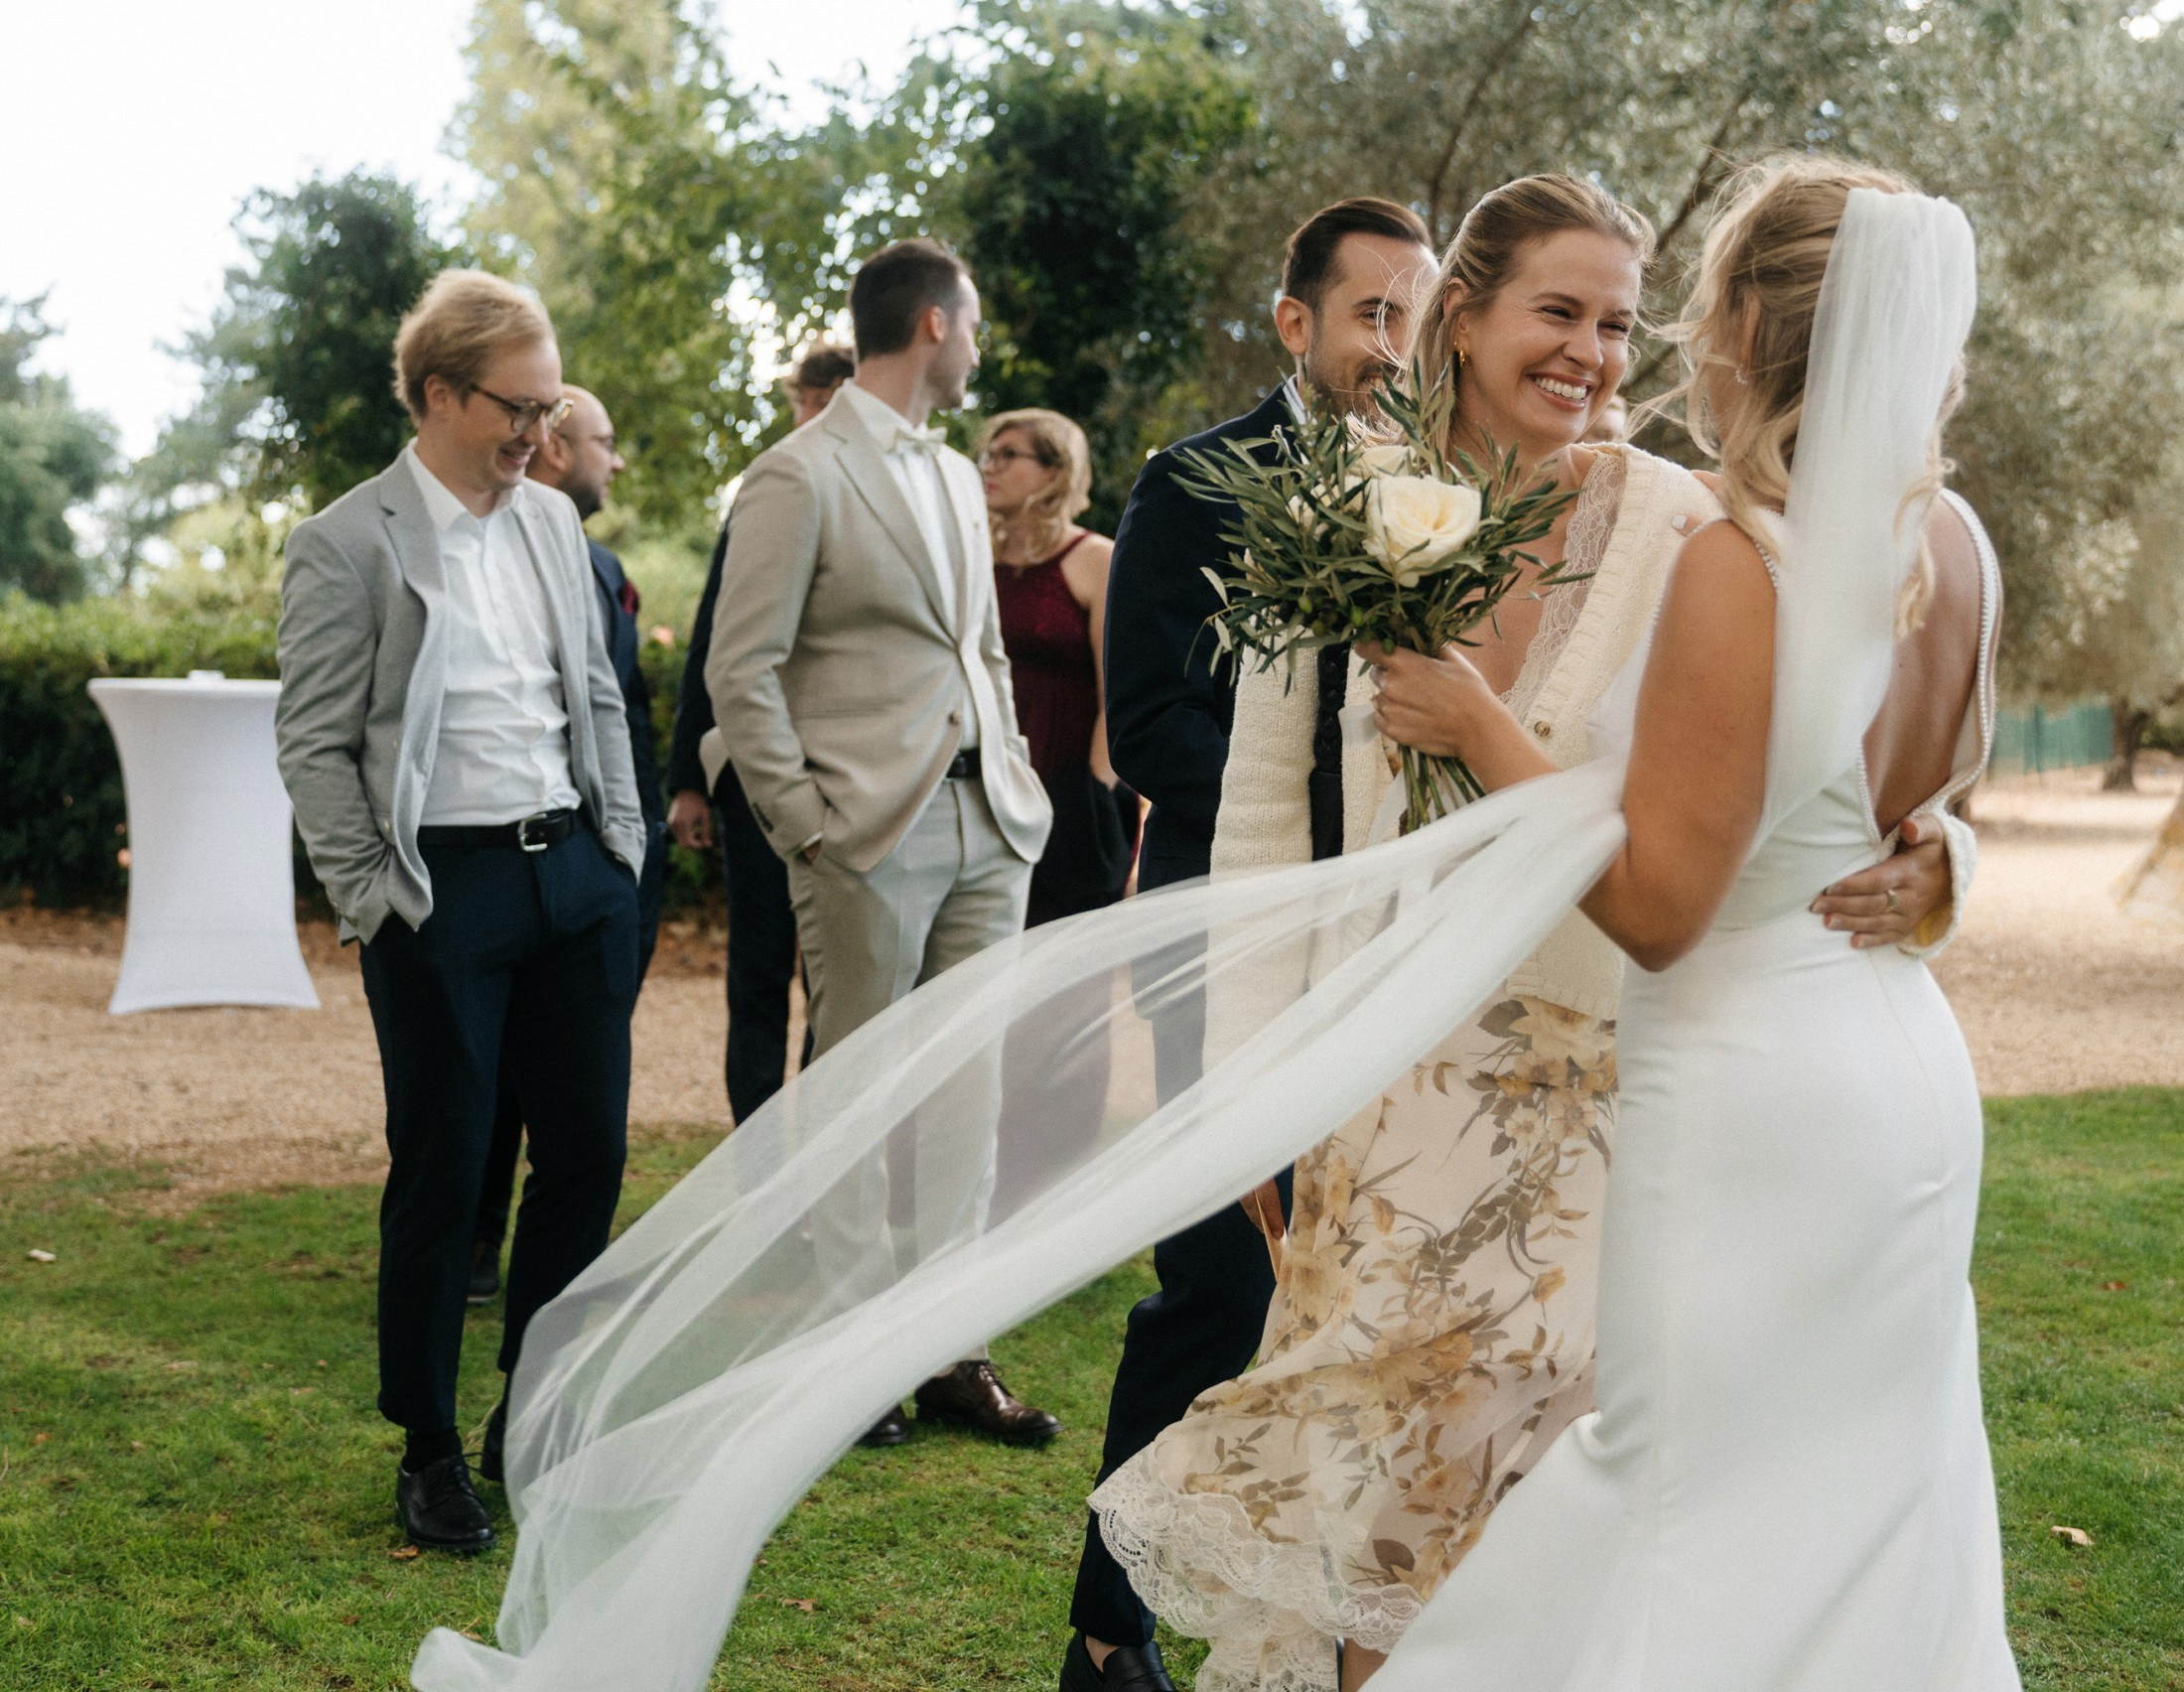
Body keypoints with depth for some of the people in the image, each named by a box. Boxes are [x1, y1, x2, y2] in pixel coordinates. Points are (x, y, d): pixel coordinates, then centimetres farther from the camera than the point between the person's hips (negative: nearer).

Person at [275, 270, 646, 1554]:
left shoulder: (555, 522, 11)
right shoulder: (349, 545, -6)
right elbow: (314, 744, -5)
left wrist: (622, 850, 12)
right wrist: (372, 898, -9)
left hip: (575, 874, 6)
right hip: (443, 887, -6)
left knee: (591, 1148, 8)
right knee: (443, 1169, 1)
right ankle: (429, 1450, 16)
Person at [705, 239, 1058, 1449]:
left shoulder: (957, 476, 18)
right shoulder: (800, 476, -6)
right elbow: (740, 670, -8)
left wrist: (1015, 782, 14)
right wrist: (802, 824, -12)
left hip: (985, 821, 7)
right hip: (872, 829, -7)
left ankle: (951, 1352, 16)